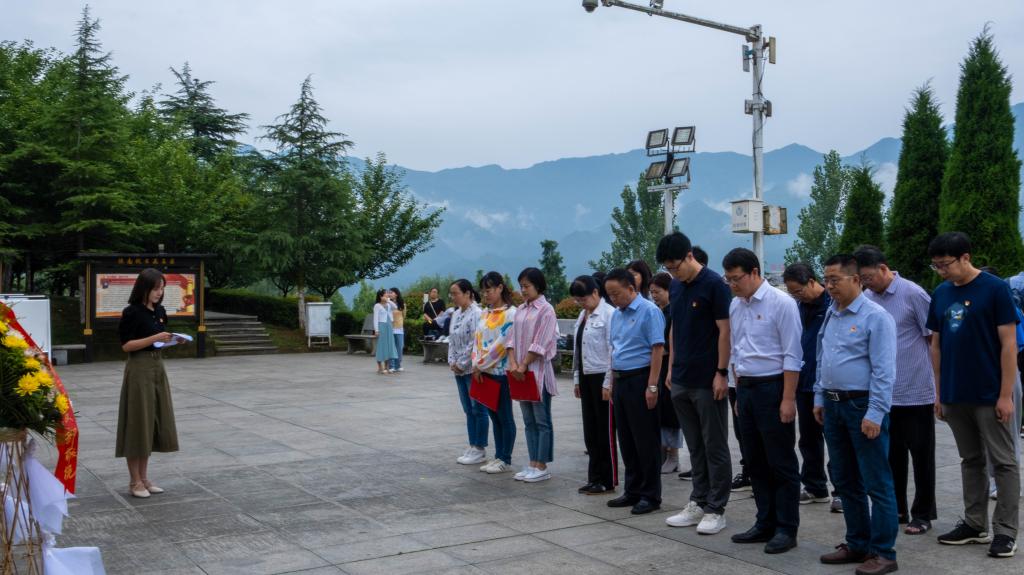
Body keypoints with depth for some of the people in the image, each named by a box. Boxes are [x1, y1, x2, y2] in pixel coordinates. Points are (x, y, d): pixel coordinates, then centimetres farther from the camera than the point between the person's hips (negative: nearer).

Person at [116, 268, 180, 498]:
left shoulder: (160, 311, 9)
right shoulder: (132, 312, -11)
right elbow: (126, 345, -13)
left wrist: (171, 340, -1)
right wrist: (154, 338, -21)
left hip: (157, 367, 7)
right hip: (139, 368, -7)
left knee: (155, 421, 9)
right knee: (138, 422, -2)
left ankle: (144, 477, 19)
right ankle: (134, 481, 8)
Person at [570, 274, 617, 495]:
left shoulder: (609, 314, -14)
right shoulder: (583, 316, 12)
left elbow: (613, 350, -16)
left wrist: (608, 383, -16)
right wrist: (577, 379, 15)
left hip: (602, 377, -8)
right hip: (586, 376, 8)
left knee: (605, 430, 1)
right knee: (590, 429, 12)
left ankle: (607, 481, 11)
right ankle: (595, 478, 21)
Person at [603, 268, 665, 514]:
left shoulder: (649, 311, -11)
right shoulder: (616, 314, 13)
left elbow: (657, 350, -16)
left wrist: (652, 386, -20)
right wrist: (613, 383, 16)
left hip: (640, 380, -8)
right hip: (621, 381, 8)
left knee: (645, 441, -1)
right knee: (626, 440, 12)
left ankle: (651, 495, 8)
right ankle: (632, 491, 22)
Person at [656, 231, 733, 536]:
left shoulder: (714, 284, -12)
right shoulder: (675, 288, 10)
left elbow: (724, 330, -13)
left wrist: (721, 373, -15)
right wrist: (672, 366, 13)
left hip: (708, 381, -7)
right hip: (681, 381, 7)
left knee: (715, 447, 2)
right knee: (695, 447, 13)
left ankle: (716, 509, 9)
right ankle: (698, 502, 22)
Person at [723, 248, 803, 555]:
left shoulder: (781, 303, -11)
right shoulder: (734, 306, 9)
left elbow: (792, 355, -13)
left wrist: (788, 399, -16)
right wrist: (739, 393, 15)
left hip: (772, 387, -7)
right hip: (746, 388, 7)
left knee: (782, 463, 2)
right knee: (755, 461, 13)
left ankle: (786, 529, 11)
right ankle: (765, 524, 24)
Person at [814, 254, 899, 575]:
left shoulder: (875, 317, -13)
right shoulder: (831, 314, 11)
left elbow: (884, 371, -17)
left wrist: (874, 414, -20)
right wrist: (819, 398, 16)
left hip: (863, 406, -8)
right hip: (833, 405, 8)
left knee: (876, 483, 0)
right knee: (844, 480, 15)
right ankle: (857, 544, 27)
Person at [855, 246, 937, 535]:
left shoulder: (913, 294, -11)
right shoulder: (866, 298, 4)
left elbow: (934, 339, -7)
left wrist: (939, 383, -6)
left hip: (916, 392, -5)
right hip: (883, 393, 5)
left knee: (921, 456, 6)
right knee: (891, 454, 14)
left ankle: (922, 514, 17)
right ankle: (896, 509, 26)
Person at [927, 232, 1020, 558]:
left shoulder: (995, 289, -10)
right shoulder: (941, 294, 6)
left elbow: (1008, 344, -11)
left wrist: (1006, 395, -13)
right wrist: (939, 392, 9)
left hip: (990, 395, -5)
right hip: (954, 396, 6)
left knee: (1003, 463, 3)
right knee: (970, 461, 14)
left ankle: (1005, 531, 10)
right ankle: (975, 524, 23)